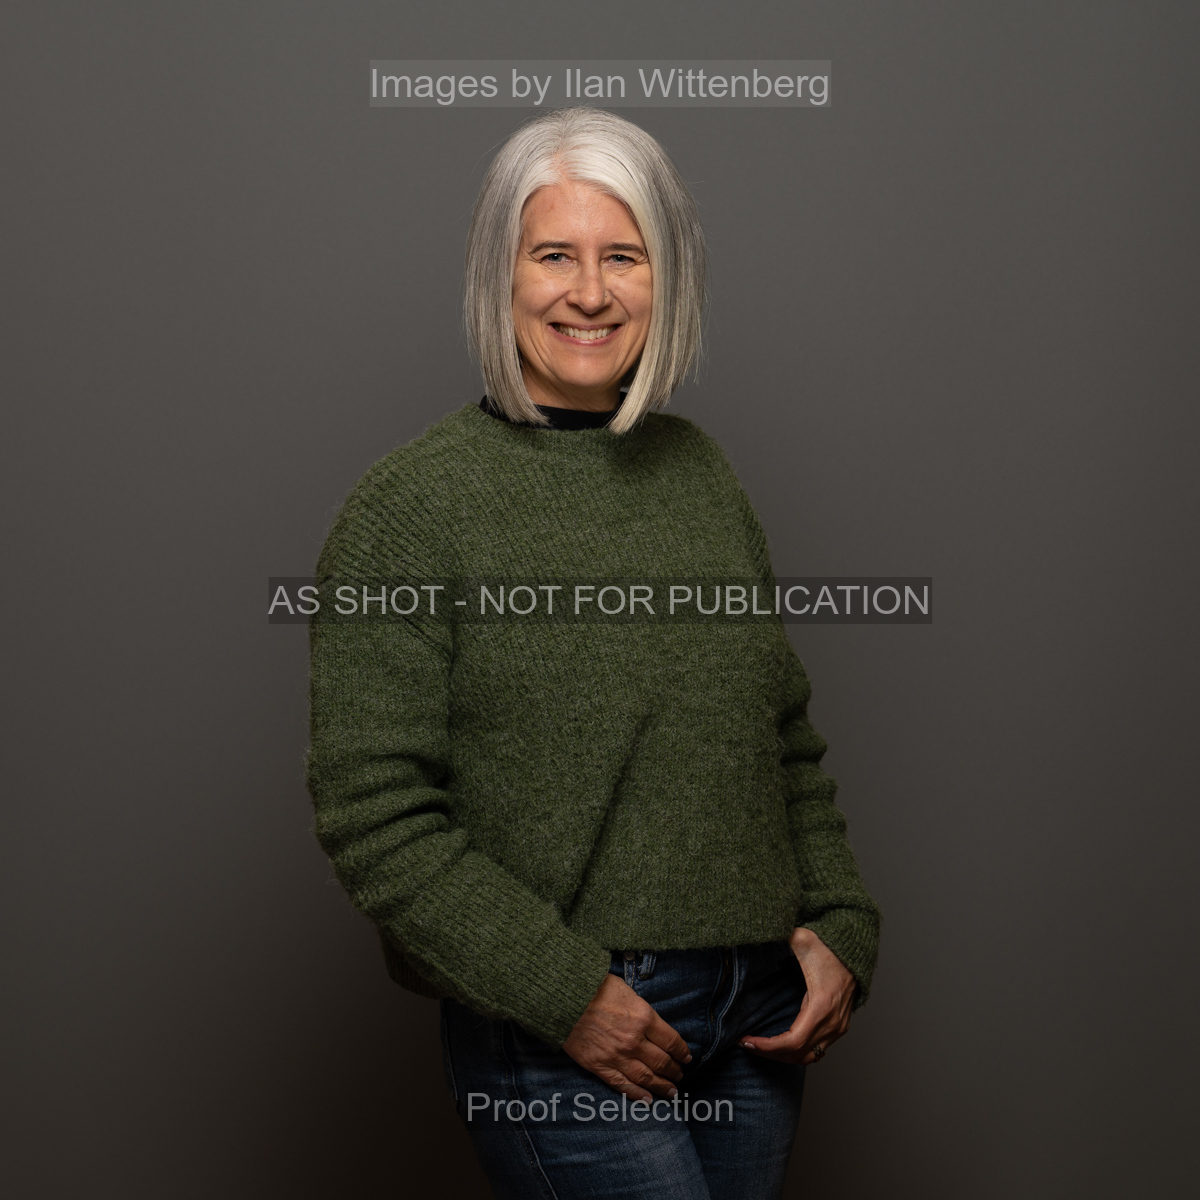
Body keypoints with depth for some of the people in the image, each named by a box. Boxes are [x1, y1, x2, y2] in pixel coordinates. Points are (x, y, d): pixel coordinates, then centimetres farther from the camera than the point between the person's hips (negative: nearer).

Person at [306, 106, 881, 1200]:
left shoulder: (700, 471, 8)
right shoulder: (409, 506, -9)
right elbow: (373, 814, -13)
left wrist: (839, 925, 4)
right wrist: (563, 990, -15)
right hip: (563, 1043, -5)